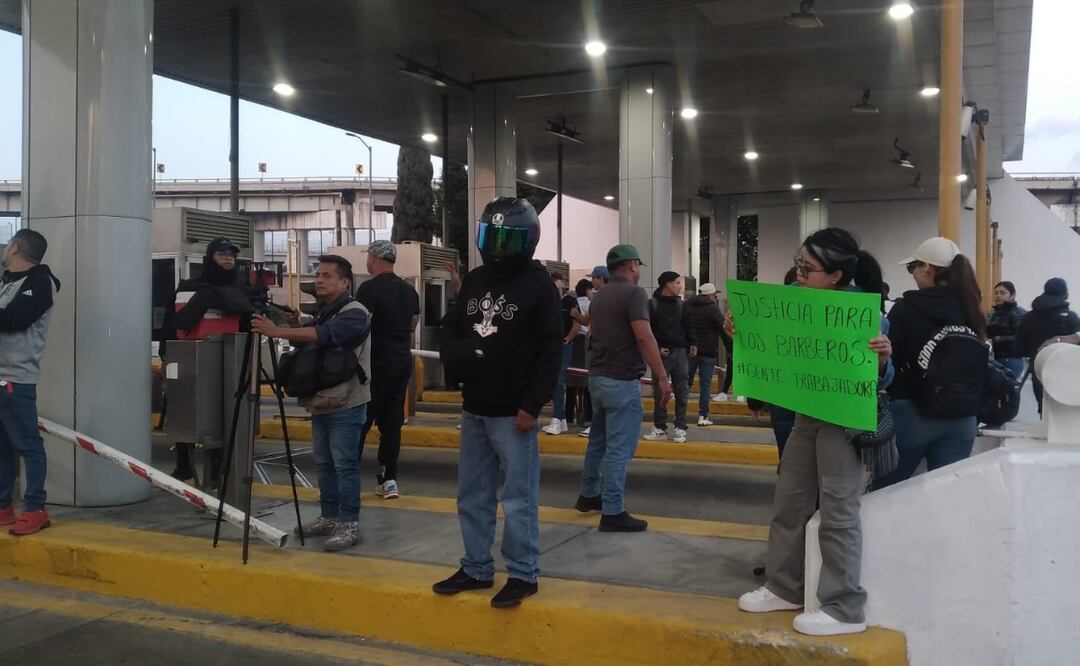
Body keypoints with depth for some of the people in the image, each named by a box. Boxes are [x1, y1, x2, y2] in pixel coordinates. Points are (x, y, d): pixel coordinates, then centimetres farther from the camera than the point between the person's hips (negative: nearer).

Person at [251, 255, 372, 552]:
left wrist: (279, 332, -34)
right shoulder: (322, 313, 15)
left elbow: (325, 335, -28)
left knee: (345, 466, -5)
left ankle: (349, 524, 1)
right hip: (321, 404, 8)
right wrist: (294, 328, -1)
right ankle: (329, 517, 24)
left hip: (346, 406, -8)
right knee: (323, 464, 13)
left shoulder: (355, 313, -12)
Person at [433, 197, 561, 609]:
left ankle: (523, 575, 13)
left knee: (518, 498, 0)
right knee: (472, 496, 15)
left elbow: (550, 351, -12)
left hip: (513, 413, -7)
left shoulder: (537, 284, -9)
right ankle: (477, 569, 27)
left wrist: (532, 405, -17)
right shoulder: (475, 280, 11)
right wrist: (455, 354, -6)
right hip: (473, 410, 7)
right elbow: (450, 328, 18)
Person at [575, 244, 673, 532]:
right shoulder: (633, 293, -13)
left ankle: (588, 495, 33)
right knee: (619, 448, -5)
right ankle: (612, 513, -3)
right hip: (622, 380, -9)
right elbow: (644, 337, -22)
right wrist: (662, 376, -20)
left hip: (597, 376, 9)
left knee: (598, 440, 21)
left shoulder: (599, 296, 13)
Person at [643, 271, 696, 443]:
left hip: (680, 352, 3)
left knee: (682, 391, 2)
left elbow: (688, 327, 16)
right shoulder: (652, 304, -2)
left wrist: (693, 343, 1)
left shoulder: (681, 305, 12)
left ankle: (680, 428, 8)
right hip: (660, 353, -3)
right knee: (659, 392, 3)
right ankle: (660, 428, 12)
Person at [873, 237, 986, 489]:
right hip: (961, 417, 4)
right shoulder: (971, 310, 5)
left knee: (886, 488, 11)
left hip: (912, 413, -4)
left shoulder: (906, 308, -10)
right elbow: (981, 364, 12)